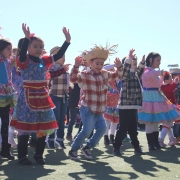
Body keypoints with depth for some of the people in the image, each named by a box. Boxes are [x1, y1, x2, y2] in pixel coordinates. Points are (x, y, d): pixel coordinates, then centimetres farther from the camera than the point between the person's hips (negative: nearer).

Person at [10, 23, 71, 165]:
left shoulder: (45, 61, 7)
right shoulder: (24, 61, -8)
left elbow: (59, 55, 2)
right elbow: (22, 54, -30)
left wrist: (67, 40, -8)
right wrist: (27, 38, -41)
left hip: (42, 97, 6)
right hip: (28, 97, -6)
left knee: (43, 128, 9)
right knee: (25, 128, -3)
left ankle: (39, 154, 22)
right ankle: (22, 156, 8)